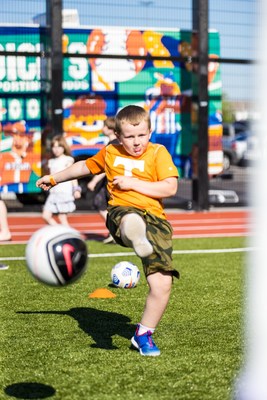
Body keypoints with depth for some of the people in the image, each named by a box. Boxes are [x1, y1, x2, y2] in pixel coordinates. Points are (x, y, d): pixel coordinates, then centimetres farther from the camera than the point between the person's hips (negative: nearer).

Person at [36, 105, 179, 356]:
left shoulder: (158, 153, 7)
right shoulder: (110, 153, 17)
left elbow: (170, 188, -4)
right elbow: (85, 166, 36)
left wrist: (133, 183, -6)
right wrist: (55, 178, 45)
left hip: (155, 219, 0)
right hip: (120, 212, 0)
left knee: (162, 284, -13)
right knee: (131, 219, -43)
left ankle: (144, 334, 8)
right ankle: (137, 240, -83)